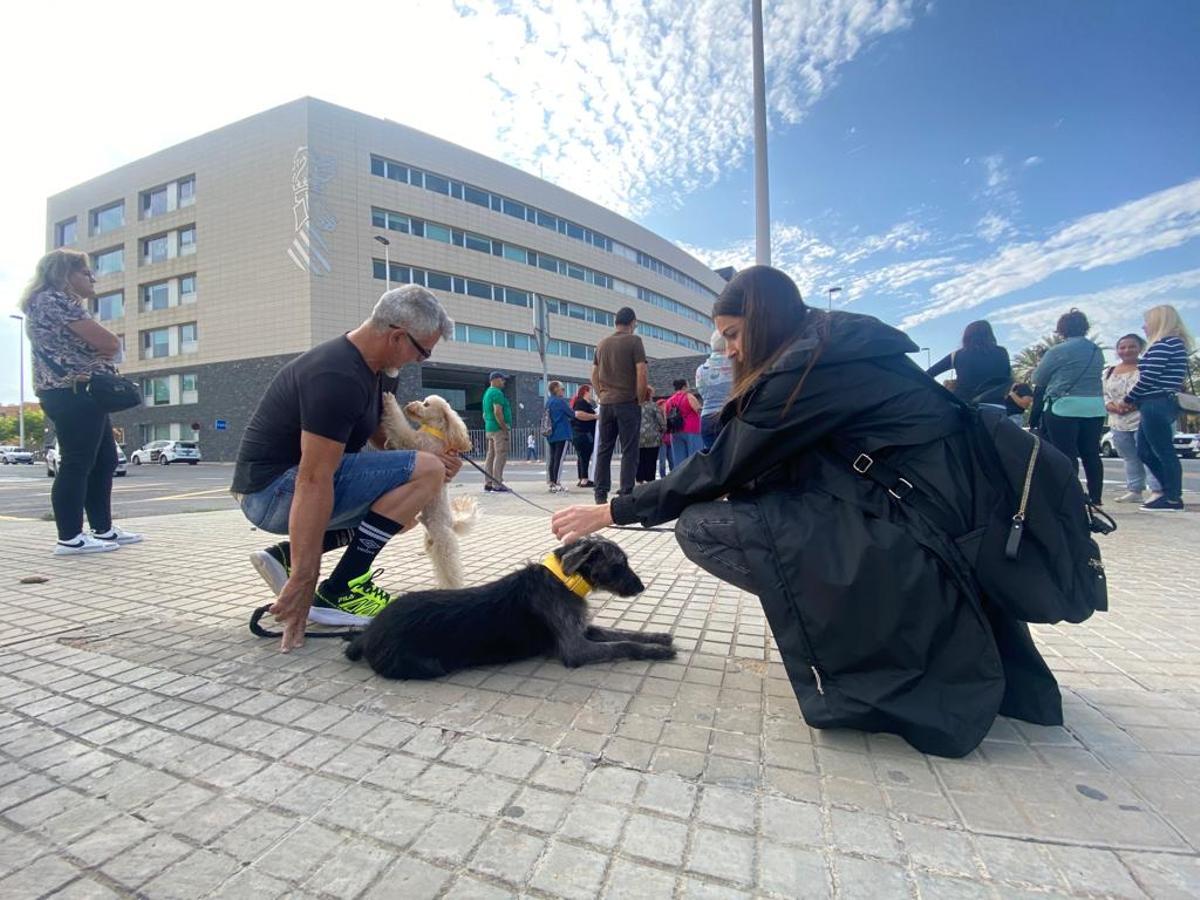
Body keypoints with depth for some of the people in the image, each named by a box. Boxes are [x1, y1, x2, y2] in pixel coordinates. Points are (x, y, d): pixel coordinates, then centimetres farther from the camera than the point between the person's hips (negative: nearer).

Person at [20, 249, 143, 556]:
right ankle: (70, 538, -6)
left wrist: (102, 347, -2)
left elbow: (81, 345, 19)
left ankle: (103, 528, 16)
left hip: (80, 394, 11)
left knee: (105, 460, 11)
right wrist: (110, 343, 5)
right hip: (73, 393, -11)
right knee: (77, 463, -9)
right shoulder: (55, 300, -9)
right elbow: (109, 342, -17)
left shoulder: (60, 302, 25)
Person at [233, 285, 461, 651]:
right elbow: (313, 481, -29)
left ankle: (284, 556, 10)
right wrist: (303, 580, -28)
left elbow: (381, 435, 16)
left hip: (276, 488, 10)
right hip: (275, 489, -10)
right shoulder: (338, 377, -24)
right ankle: (338, 594, -13)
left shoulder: (376, 370, 6)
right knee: (424, 472, -19)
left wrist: (431, 457, -3)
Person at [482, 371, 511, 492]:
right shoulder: (497, 393, -11)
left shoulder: (487, 393, 20)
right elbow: (497, 412, -21)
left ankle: (488, 483, 14)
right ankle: (497, 483, -9)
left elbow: (485, 414, 23)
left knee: (490, 455, 11)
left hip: (489, 428, 10)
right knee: (500, 456, -8)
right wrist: (505, 428, -19)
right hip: (498, 428, -10)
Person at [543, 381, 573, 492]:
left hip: (551, 434, 8)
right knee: (559, 458, -7)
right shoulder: (561, 401, -11)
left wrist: (566, 418, 17)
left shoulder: (548, 401, 12)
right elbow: (572, 414, -8)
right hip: (562, 434, -8)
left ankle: (551, 482, 13)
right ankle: (556, 484, -8)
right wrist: (572, 417, 13)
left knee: (552, 458, 10)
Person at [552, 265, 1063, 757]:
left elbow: (719, 469, -12)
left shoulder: (808, 365, -14)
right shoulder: (840, 349, 14)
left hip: (908, 540, -10)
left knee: (699, 526, -14)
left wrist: (610, 512, -4)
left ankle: (847, 681, 1)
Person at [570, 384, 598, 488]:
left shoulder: (589, 403, 20)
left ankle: (582, 479, 16)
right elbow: (579, 414, -28)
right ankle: (584, 480, -11)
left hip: (584, 434, 11)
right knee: (585, 456, -10)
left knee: (581, 456, 11)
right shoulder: (581, 402, -12)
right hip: (582, 433, -11)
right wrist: (595, 416, -23)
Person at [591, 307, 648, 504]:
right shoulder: (634, 341, -4)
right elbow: (641, 373, -11)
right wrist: (639, 399, -4)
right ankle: (626, 492, -2)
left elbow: (594, 375, 15)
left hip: (606, 404, 5)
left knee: (603, 449, 9)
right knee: (629, 450, -1)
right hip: (627, 403, -5)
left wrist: (601, 396, 16)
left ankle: (600, 493, 10)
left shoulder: (602, 344, 13)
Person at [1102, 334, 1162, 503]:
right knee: (1130, 459, 11)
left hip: (1143, 421, -5)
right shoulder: (1109, 372, 13)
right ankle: (1134, 490, 17)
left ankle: (1158, 491, -4)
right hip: (1118, 423, 5)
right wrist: (1112, 406, -8)